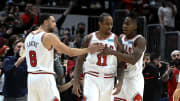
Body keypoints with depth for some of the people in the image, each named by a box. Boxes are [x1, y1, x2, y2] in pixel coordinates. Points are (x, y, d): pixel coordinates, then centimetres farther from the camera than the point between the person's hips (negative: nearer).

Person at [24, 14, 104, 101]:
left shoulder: (29, 37, 12)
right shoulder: (49, 37, -9)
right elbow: (70, 52, -8)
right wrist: (89, 50, 2)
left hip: (31, 77, 7)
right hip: (44, 77, -7)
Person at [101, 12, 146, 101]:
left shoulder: (140, 40, -14)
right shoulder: (120, 38, 8)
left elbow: (133, 60, -30)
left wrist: (112, 52, -34)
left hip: (134, 79, -7)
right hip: (121, 78, 7)